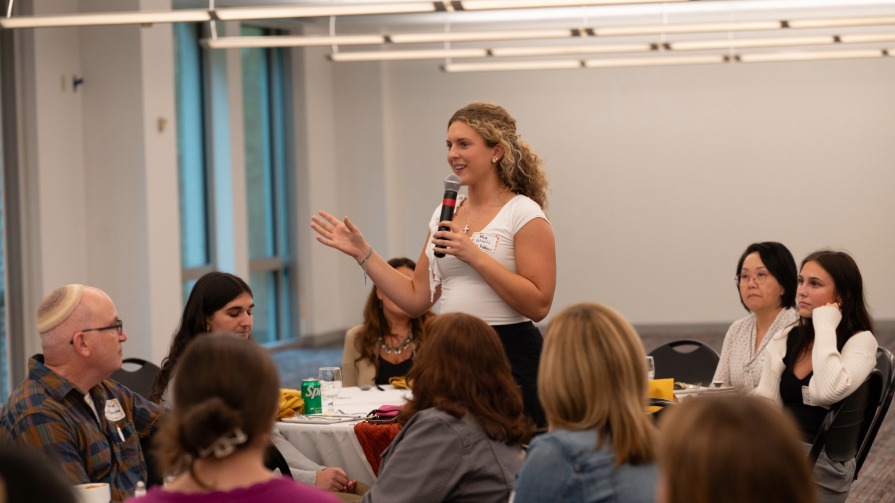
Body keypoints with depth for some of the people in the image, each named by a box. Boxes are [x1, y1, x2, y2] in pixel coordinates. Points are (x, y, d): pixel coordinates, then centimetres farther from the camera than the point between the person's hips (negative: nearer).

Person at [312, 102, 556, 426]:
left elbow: (538, 305, -16)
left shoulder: (524, 214, -7)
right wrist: (362, 253, 8)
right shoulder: (444, 214, 13)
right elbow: (417, 299, 13)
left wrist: (475, 255, -20)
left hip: (510, 359, -6)